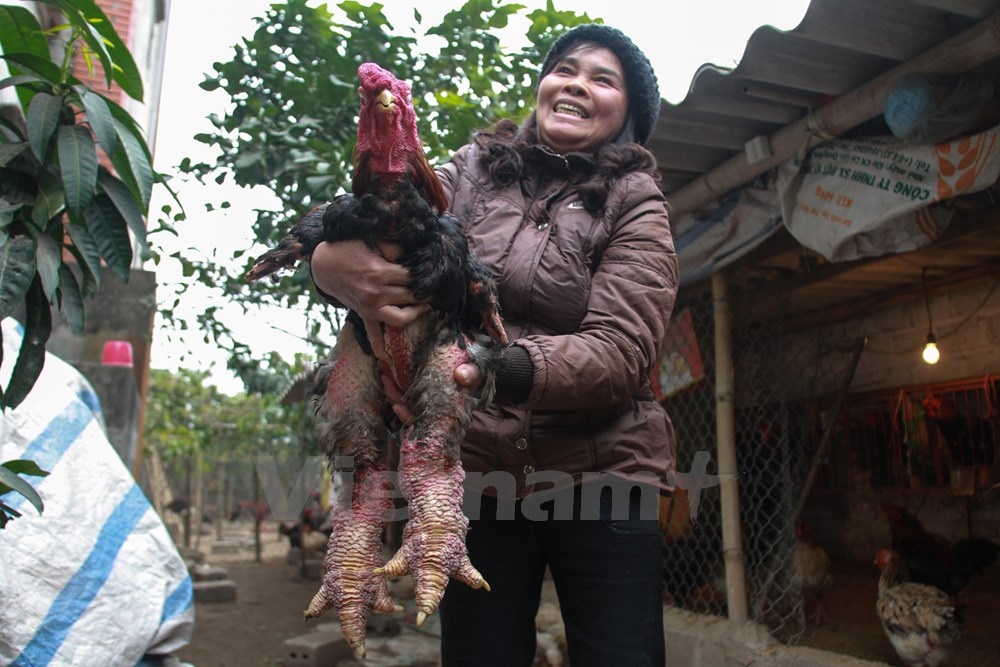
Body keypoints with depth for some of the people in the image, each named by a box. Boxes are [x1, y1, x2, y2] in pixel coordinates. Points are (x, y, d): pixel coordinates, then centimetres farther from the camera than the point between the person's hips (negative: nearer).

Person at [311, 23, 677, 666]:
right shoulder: (473, 169, 5)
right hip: (477, 472, 2)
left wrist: (497, 368, -33)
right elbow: (380, 232, -7)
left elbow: (619, 353, -15)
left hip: (600, 479, -1)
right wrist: (335, 262, -33)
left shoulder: (636, 205, -1)